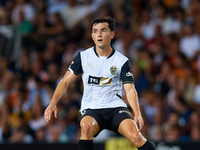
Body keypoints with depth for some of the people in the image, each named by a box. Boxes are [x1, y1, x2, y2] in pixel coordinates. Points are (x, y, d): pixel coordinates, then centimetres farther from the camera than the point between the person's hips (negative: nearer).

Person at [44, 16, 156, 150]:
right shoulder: (83, 57, 5)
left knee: (135, 136, -26)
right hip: (91, 109, 0)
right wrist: (53, 103, -11)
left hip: (116, 107, 0)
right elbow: (66, 81, 5)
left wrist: (137, 114, -20)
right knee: (86, 127, -36)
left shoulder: (122, 61, 2)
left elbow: (130, 89, -4)